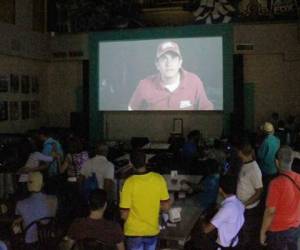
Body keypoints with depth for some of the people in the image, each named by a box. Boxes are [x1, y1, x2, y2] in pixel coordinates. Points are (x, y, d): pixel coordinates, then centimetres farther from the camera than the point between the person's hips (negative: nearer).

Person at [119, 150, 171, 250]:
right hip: (152, 230, 3)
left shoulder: (129, 183, -21)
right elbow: (166, 206, -3)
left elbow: (124, 214, -17)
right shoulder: (159, 179, -11)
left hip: (134, 232, -3)